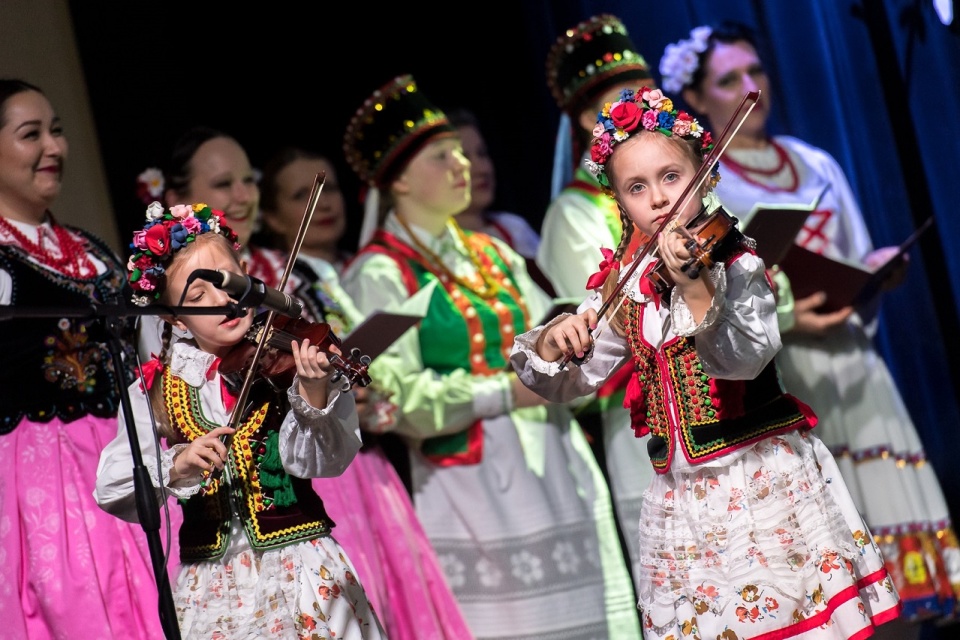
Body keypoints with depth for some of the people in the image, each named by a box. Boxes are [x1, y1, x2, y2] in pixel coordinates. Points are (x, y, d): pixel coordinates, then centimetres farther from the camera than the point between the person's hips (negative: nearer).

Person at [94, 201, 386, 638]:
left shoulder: (286, 356, -4)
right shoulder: (156, 388, 3)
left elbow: (318, 462, -15)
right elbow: (112, 491, -4)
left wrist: (312, 397, -32)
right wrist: (175, 467, -21)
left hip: (302, 570, -2)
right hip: (210, 585, 2)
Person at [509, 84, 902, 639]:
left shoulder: (737, 264, -7)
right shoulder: (625, 288, 6)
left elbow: (744, 360, -24)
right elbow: (568, 384, 9)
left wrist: (694, 286, -38)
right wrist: (553, 343, -13)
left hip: (762, 478, -4)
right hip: (681, 496, 5)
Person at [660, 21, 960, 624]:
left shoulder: (817, 164, 17)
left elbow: (859, 268, 18)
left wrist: (877, 273, -5)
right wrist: (777, 317, -21)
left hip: (850, 368, 5)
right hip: (767, 377, -5)